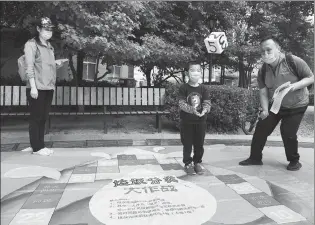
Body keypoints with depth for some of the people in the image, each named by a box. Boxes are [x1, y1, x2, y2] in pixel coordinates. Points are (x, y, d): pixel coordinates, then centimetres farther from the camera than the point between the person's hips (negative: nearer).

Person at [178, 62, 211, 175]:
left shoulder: (204, 88, 1)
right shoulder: (183, 88, -7)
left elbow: (207, 103, -5)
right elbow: (181, 103, -15)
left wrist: (204, 111, -27)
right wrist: (192, 109, -30)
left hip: (201, 121, 3)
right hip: (186, 121, -2)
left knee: (199, 144, 11)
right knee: (187, 144, 6)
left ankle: (197, 162, 28)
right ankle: (188, 163, 21)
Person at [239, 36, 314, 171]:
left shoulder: (294, 61, -21)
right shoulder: (262, 71, -8)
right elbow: (263, 92, -7)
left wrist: (294, 86, -32)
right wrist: (265, 110, -20)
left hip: (296, 106, -4)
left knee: (288, 133, -9)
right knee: (261, 129, -2)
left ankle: (294, 161, 17)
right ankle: (255, 158, 14)